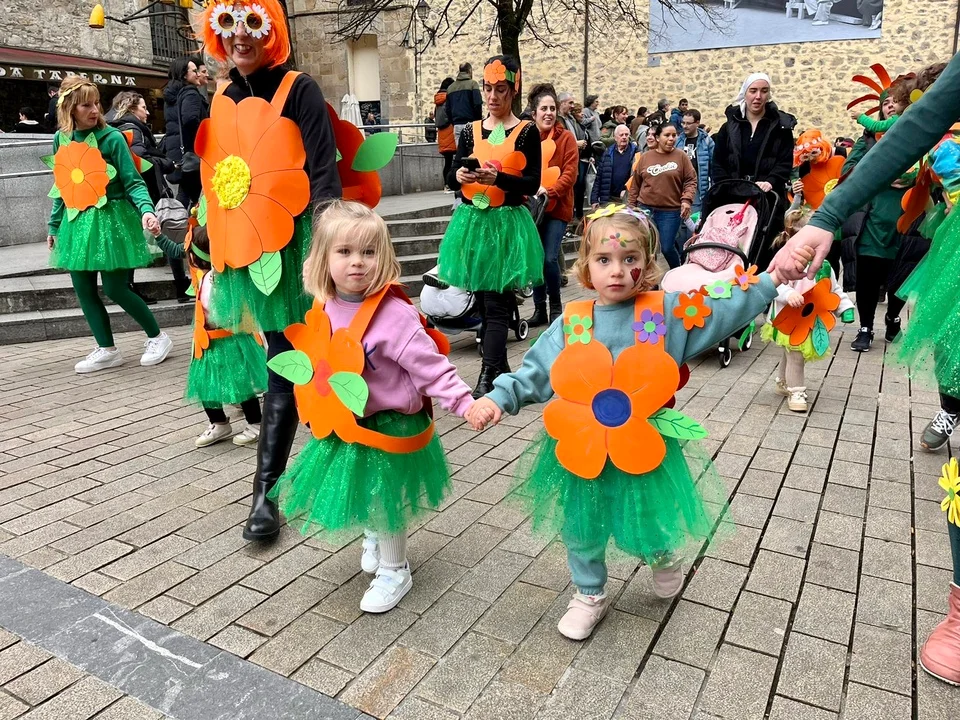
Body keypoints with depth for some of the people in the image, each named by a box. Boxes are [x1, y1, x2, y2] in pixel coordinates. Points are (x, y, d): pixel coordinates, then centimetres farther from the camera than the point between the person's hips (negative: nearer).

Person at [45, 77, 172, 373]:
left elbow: (133, 182, -11)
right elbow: (62, 187, 15)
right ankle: (107, 350, 19)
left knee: (115, 288, -6)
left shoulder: (111, 137, -8)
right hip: (77, 222, 6)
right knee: (83, 289, 6)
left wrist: (146, 210, -29)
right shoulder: (61, 139, 7)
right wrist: (54, 226, 18)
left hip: (110, 220, -6)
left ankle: (157, 337, 14)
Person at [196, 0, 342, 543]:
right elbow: (214, 178, 20)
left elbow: (323, 173, -11)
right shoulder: (220, 100, 14)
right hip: (244, 254, 5)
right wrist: (214, 255, 20)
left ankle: (266, 491, 5)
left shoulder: (299, 89, -3)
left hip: (290, 249, -5)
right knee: (283, 362, 13)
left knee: (286, 371, -2)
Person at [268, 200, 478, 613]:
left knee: (384, 500, 7)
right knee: (356, 493, 22)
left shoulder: (394, 315, -25)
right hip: (345, 425, 7)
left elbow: (430, 367, -24)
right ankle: (374, 538, 53)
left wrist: (464, 402, -31)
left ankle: (394, 571, 31)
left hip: (389, 424, -7)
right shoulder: (324, 311, -3)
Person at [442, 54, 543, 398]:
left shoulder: (527, 132, 0)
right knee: (484, 299, 9)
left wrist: (497, 178, -22)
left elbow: (532, 183, -7)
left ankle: (487, 378, -8)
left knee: (496, 303, -7)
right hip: (472, 221, 4)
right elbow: (451, 178, 7)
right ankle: (500, 365, 24)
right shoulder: (471, 130, 10)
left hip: (507, 224, -4)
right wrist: (460, 175, -16)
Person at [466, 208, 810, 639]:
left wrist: (772, 280, -10)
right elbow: (534, 373, -1)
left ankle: (664, 555, 50)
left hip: (645, 449, -1)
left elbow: (727, 309, -2)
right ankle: (590, 595, 42)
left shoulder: (668, 312, -7)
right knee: (580, 528, 16)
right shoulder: (572, 322, -5)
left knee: (644, 531, 12)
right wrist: (498, 398, -12)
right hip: (580, 447, 2)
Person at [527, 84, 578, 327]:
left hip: (557, 207, -2)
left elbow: (571, 172, -7)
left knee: (549, 258, -11)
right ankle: (539, 309, 19)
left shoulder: (565, 137, -1)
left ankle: (556, 306, 10)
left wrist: (550, 192, -19)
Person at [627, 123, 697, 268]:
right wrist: (631, 206, 8)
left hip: (671, 211, -2)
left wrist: (687, 199, -15)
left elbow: (691, 180, 0)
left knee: (667, 248, 2)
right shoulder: (645, 157, 5)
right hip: (645, 209, 2)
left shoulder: (681, 156, 1)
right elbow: (635, 184, 9)